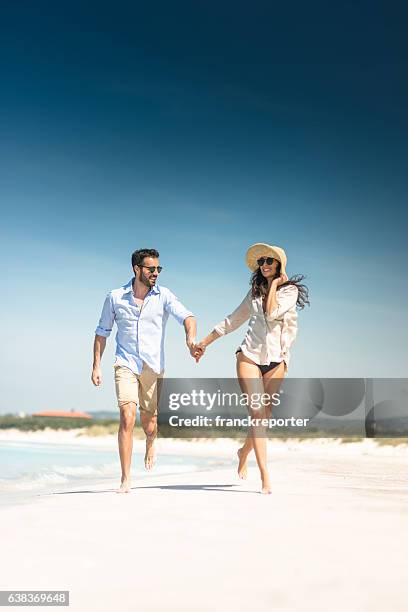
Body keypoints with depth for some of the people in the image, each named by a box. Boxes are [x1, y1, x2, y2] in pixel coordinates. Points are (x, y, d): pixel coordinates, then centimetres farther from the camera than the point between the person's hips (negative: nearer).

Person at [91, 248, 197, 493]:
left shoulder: (164, 296, -3)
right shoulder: (115, 297, 0)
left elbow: (188, 317, -18)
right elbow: (102, 332, 11)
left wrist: (191, 337, -39)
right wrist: (96, 366, 6)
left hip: (153, 367, 1)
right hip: (126, 365, -1)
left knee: (149, 425, 9)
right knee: (127, 418, -18)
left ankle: (151, 444, 49)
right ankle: (126, 480, -10)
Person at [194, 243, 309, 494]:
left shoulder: (290, 290, 2)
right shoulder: (255, 292, 14)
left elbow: (272, 313, -16)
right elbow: (233, 320, 22)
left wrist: (274, 284, -5)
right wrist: (204, 342, 25)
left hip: (276, 360, -1)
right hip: (250, 356, 1)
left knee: (265, 414, 4)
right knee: (257, 412, -12)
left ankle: (244, 452, 35)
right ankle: (265, 477, -15)